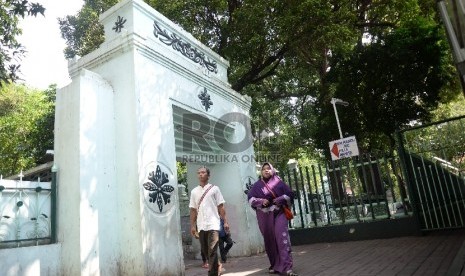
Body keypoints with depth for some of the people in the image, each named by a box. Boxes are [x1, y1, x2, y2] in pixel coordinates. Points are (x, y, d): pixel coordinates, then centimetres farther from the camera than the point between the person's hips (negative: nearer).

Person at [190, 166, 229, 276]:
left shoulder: (214, 188, 2)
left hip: (213, 225, -4)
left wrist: (225, 222, -3)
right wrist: (193, 225, 7)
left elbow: (221, 207, 2)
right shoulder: (194, 191, 9)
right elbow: (193, 210, 11)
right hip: (201, 226, 4)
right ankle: (217, 266, 34)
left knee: (212, 250, -9)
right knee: (204, 250, 12)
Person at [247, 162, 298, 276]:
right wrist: (261, 201, -16)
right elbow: (250, 197, 1)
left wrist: (280, 199, -12)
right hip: (264, 216, 2)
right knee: (269, 241, 7)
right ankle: (275, 265, 24)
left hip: (279, 214, -2)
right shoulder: (257, 185, 10)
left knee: (282, 238, -15)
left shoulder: (278, 182, 8)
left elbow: (290, 194, 6)